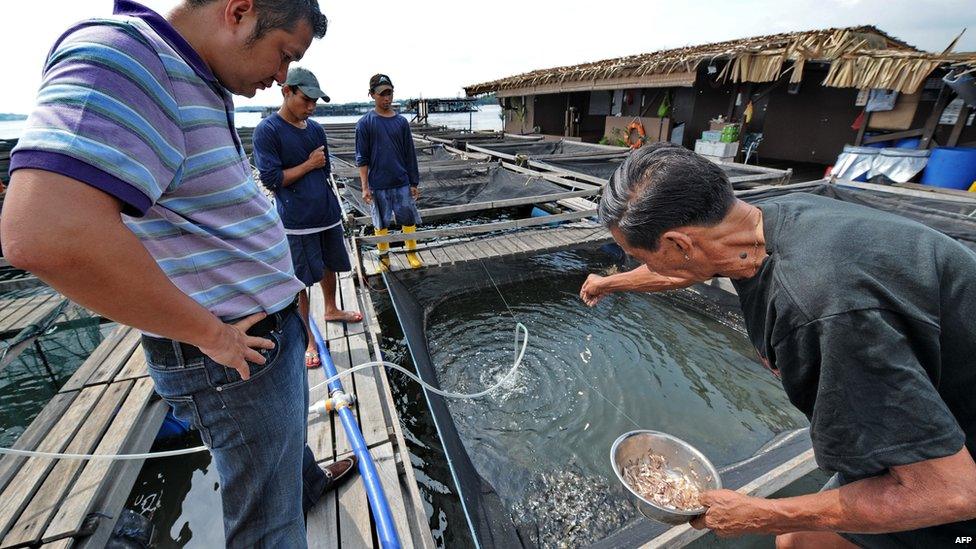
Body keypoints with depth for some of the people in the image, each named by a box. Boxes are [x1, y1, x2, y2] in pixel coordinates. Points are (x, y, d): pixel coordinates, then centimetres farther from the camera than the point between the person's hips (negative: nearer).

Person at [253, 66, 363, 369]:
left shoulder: (316, 129, 8)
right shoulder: (267, 130, -9)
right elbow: (271, 179, -13)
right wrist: (308, 165, -10)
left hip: (328, 213, 6)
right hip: (296, 222, -6)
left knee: (330, 266, 20)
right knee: (300, 281, 3)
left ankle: (331, 310, 44)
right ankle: (307, 339, 17)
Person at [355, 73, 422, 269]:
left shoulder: (402, 122, 5)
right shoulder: (365, 123, -2)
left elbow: (410, 155, 7)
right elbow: (362, 158, -3)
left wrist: (414, 183, 5)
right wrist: (365, 187, -9)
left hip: (402, 183, 2)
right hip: (378, 185, -2)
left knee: (409, 220, 6)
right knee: (381, 224, 9)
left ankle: (411, 252, 23)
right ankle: (384, 256, 24)